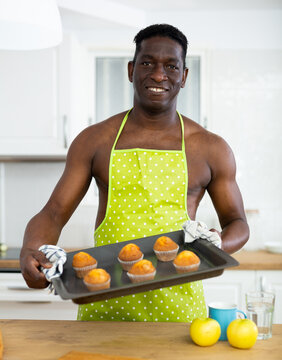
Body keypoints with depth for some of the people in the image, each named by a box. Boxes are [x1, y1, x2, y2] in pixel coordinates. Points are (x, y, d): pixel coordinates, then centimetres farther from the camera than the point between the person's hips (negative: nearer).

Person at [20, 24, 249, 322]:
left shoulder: (211, 149, 5)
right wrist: (30, 252, -17)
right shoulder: (94, 140, 6)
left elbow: (237, 222, 14)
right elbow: (53, 213, 5)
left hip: (177, 304, 0)